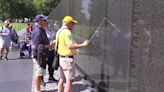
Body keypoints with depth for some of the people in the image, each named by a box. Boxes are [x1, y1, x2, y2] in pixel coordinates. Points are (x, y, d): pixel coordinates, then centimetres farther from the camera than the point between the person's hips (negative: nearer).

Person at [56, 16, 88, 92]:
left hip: (61, 58, 10)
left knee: (62, 79, 15)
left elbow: (55, 43, 20)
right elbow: (70, 46, -27)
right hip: (68, 59, -10)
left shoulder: (59, 31, 13)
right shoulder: (67, 32, -17)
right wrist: (83, 45, -19)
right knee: (69, 80, -5)